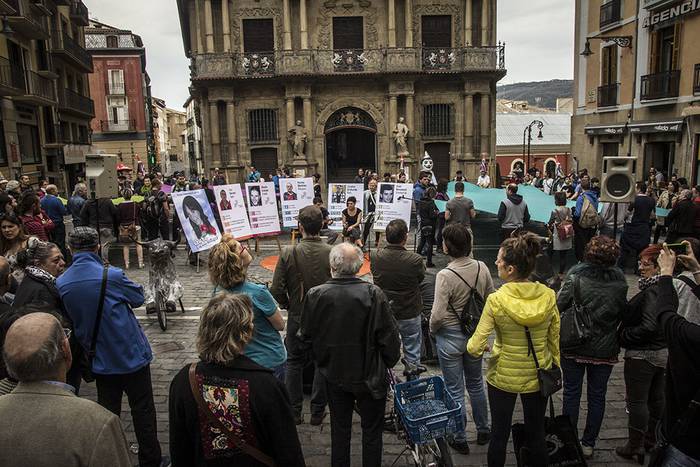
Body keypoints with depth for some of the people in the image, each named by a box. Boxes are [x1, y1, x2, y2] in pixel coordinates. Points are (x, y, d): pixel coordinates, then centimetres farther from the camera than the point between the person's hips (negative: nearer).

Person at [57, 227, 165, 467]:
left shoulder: (61, 283, -5)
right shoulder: (111, 275, -20)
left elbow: (71, 318, 8)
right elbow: (138, 298, -2)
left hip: (100, 359, 4)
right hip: (131, 354, -4)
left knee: (108, 411, 17)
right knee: (142, 410, 8)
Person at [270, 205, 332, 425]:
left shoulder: (288, 253, -16)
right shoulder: (332, 253, -16)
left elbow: (276, 290, -13)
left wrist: (289, 306, 6)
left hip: (297, 318, 0)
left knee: (294, 363, 18)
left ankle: (294, 411, 27)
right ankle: (317, 411, 25)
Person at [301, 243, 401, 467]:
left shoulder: (315, 295, -15)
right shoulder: (373, 294, -22)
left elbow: (307, 336, -3)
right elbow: (389, 335, -15)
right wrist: (390, 362, 4)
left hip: (334, 374, 2)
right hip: (369, 374, -2)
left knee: (340, 429, 21)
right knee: (371, 431, 17)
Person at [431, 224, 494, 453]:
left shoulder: (445, 275, -25)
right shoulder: (482, 268, -8)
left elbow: (438, 315, -25)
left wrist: (432, 330, -4)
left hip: (450, 337, -5)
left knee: (455, 390, 12)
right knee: (476, 384, 25)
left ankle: (460, 439, 26)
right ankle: (483, 431, 40)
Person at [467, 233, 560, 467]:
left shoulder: (496, 300, -24)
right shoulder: (548, 296, -14)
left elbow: (475, 348, -21)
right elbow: (554, 341, -2)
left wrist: (471, 345, 1)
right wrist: (555, 369, 14)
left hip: (503, 376, -3)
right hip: (538, 376, 3)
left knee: (499, 434, 17)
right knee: (536, 434, 21)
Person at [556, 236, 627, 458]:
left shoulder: (576, 277, -16)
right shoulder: (620, 281, -6)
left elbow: (559, 306, -18)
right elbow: (623, 313, 5)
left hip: (574, 346, -2)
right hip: (605, 348, 2)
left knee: (572, 393, 12)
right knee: (597, 396, 15)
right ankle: (588, 444, 25)